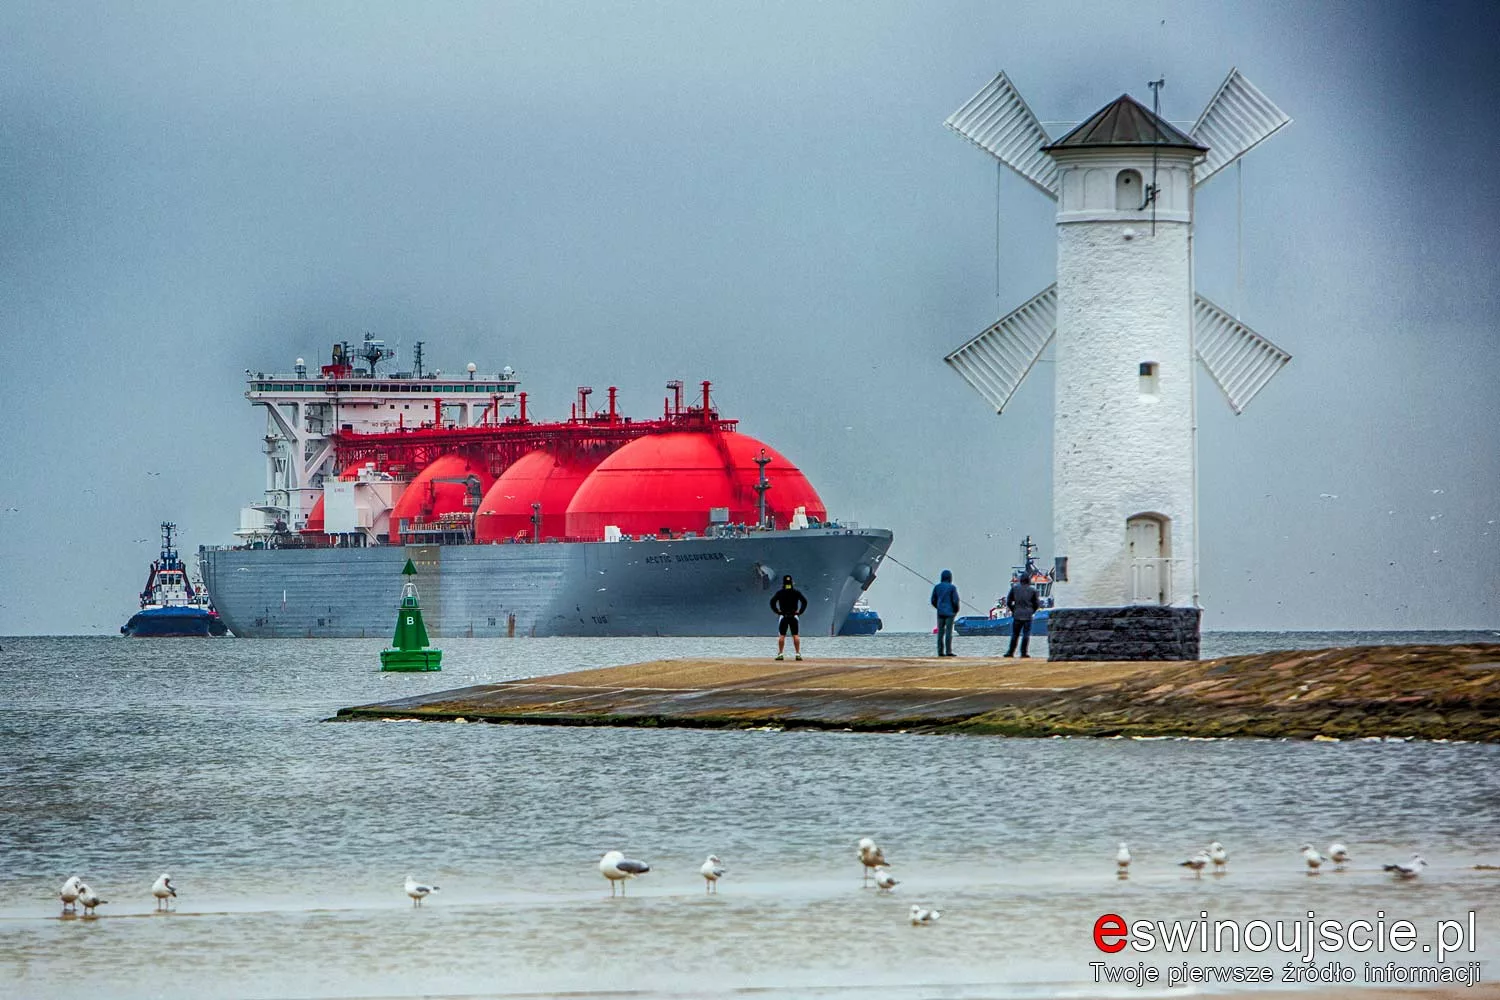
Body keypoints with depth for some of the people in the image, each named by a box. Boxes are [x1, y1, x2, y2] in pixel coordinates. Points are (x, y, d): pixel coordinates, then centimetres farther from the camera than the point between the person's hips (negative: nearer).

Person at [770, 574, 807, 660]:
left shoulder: (780, 592, -1)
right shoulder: (796, 592, 2)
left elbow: (772, 602, -8)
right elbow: (804, 601, -3)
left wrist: (777, 611, -1)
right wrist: (800, 611, 1)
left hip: (783, 616, -1)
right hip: (794, 616, 1)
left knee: (781, 635, 3)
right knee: (796, 635, 2)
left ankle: (780, 654, -2)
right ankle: (798, 654, -3)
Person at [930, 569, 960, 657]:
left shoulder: (937, 587, 4)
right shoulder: (952, 588, -8)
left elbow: (933, 601, 6)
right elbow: (955, 600, -11)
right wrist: (956, 610, 6)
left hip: (940, 612, 4)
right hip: (950, 612, -4)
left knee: (940, 632, 6)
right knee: (949, 632, -4)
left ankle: (940, 651, 3)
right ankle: (948, 651, -8)